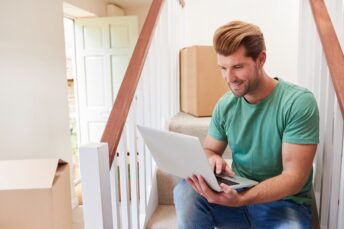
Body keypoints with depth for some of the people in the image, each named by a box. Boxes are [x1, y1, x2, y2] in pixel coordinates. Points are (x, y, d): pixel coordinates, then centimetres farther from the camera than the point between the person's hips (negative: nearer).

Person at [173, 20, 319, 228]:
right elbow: (208, 150, 8)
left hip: (284, 203, -3)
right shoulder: (225, 104, -3)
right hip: (236, 194, 4)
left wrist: (241, 199, -34)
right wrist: (212, 159, -18)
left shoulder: (299, 102, -17)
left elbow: (294, 176, -18)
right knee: (185, 192, -22)